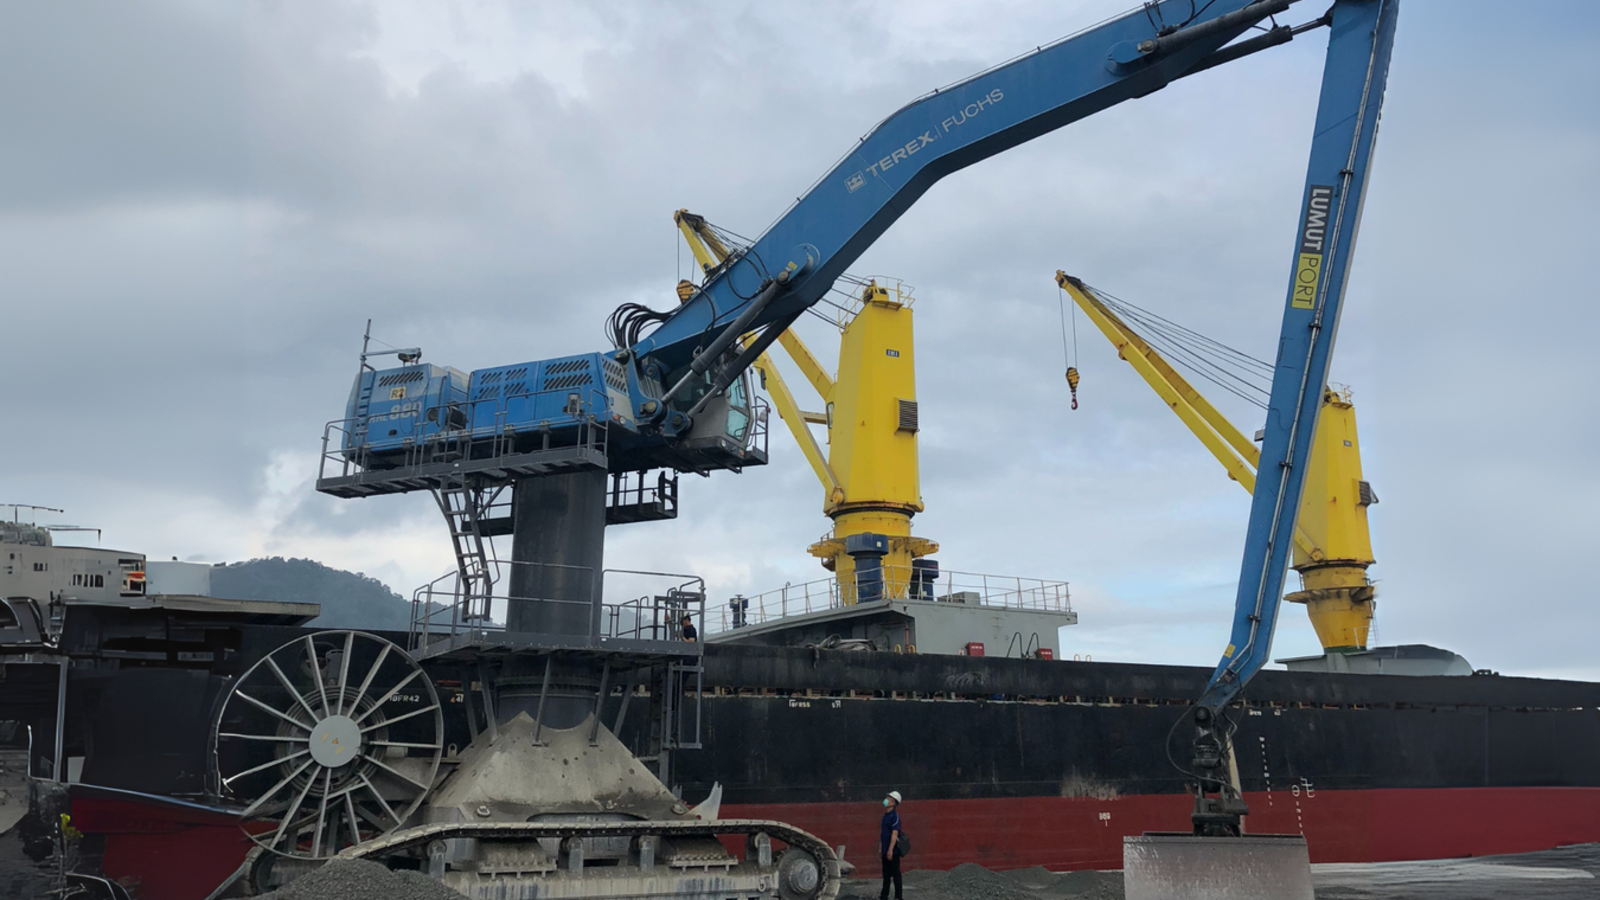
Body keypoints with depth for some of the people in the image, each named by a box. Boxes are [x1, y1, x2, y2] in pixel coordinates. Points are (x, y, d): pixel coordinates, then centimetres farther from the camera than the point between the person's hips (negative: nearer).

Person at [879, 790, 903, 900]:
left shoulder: (895, 816, -15)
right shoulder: (886, 815, 12)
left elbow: (895, 833, -22)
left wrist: (890, 850, -26)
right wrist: (881, 846, 20)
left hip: (893, 851, -9)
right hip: (885, 850, 9)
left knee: (895, 874, -2)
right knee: (886, 874, 16)